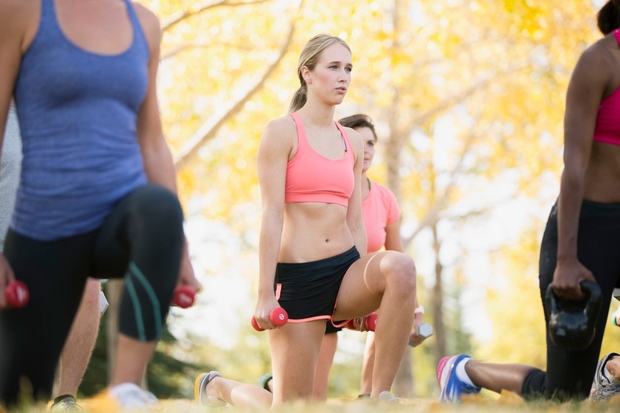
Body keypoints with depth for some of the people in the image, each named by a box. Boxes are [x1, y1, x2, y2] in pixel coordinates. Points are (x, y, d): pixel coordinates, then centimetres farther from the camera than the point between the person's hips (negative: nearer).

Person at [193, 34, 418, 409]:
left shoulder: (352, 141, 13)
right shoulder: (283, 132, -3)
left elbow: (355, 222, 14)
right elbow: (272, 215, -9)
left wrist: (367, 292, 11)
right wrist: (265, 294, -14)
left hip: (346, 267, 5)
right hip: (297, 277, -5)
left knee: (401, 268, -32)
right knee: (291, 406, -2)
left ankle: (379, 398, -22)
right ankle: (216, 386, 31)